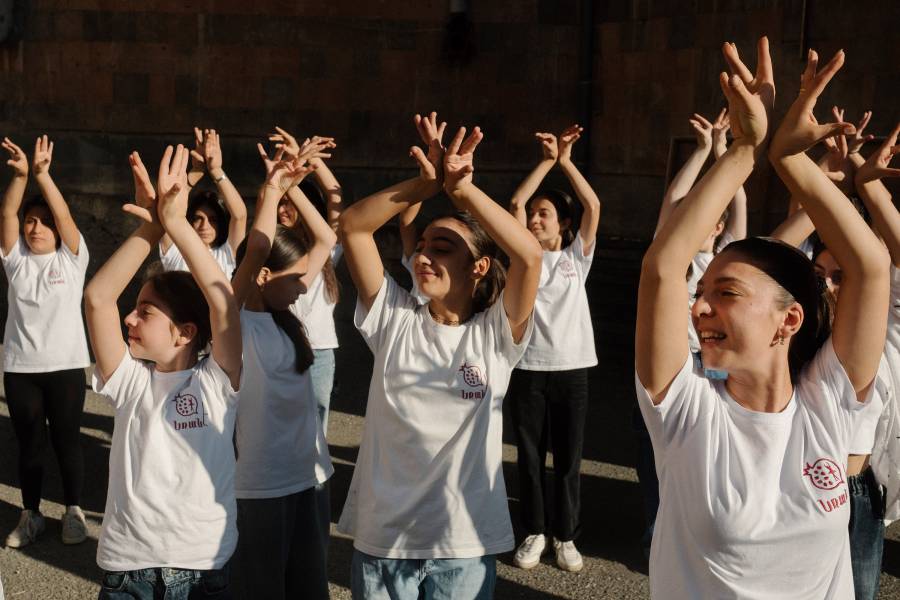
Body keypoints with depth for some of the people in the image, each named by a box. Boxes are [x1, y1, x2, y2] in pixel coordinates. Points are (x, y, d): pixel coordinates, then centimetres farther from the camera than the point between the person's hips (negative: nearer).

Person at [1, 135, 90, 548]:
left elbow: (64, 214, -15)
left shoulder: (71, 258, 0)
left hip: (65, 365, -2)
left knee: (66, 440, 7)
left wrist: (43, 174, -26)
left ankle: (73, 511, 20)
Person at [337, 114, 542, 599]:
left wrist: (462, 187, -21)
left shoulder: (495, 334, -5)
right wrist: (428, 184, -17)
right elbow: (352, 225, -6)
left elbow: (529, 254, -20)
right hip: (381, 537, 2)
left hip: (464, 544, -2)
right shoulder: (394, 319, 0)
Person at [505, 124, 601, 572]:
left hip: (571, 368, 0)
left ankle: (565, 536, 20)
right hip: (528, 368, 1)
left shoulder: (577, 256, 6)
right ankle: (534, 532, 22)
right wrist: (546, 161, -7)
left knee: (568, 459, 7)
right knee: (530, 456, 9)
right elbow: (514, 204, -6)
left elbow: (593, 207, -6)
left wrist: (567, 161, -7)